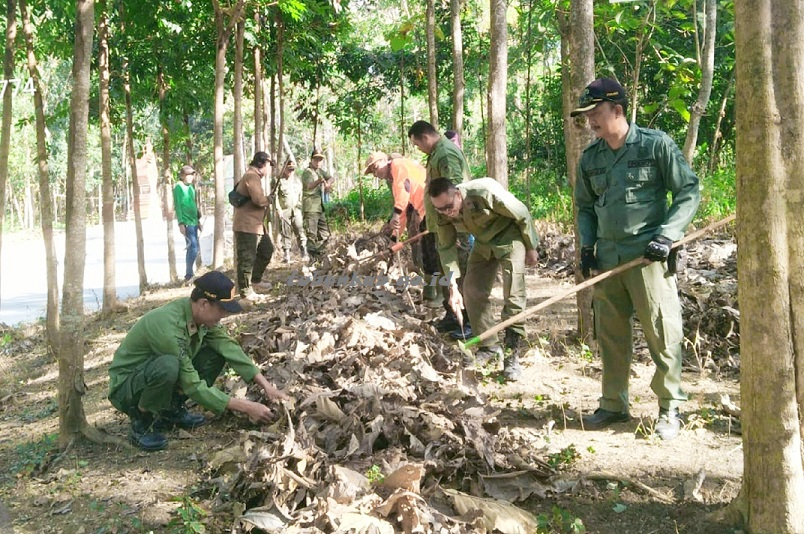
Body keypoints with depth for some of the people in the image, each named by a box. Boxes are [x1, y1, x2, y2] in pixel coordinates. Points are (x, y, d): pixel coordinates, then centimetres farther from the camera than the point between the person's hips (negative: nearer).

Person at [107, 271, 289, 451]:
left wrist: (266, 385, -18)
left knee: (215, 353, -7)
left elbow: (230, 348, -9)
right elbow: (193, 386, -29)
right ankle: (141, 422, -12)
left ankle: (172, 410, 5)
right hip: (126, 387, -8)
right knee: (168, 366, -38)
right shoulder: (169, 326, -33)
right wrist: (246, 407, -28)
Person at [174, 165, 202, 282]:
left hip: (194, 222, 8)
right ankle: (188, 275, -7)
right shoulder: (178, 187, -6)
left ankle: (189, 275, 15)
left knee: (192, 248, 9)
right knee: (193, 248, -13)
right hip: (186, 222, -8)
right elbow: (177, 206, -10)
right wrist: (181, 223, -16)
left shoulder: (191, 187, 16)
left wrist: (199, 221, 20)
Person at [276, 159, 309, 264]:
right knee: (286, 233, 0)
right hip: (284, 211, -2)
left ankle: (304, 254, -7)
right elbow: (275, 195, -2)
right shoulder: (280, 180, 1)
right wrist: (278, 209, -8)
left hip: (296, 209, 3)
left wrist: (301, 207, 8)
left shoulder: (297, 180, 15)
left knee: (300, 231, -7)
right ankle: (287, 256, 4)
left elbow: (301, 195, 18)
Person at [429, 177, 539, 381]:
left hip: (510, 236, -6)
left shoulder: (485, 193, -36)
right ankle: (489, 346, 16)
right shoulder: (442, 214, -19)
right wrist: (453, 286, -19)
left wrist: (531, 248, -10)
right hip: (483, 244, 6)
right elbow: (446, 247, -10)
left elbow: (522, 215, -22)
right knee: (472, 292, 1)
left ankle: (512, 355, -9)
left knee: (513, 295, -15)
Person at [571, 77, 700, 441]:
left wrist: (666, 236, -13)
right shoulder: (590, 158, 10)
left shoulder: (655, 144, -5)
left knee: (662, 333, -2)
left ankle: (669, 408, 12)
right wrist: (587, 244, 7)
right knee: (610, 335, 10)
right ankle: (614, 405, 23)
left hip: (647, 256, -5)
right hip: (606, 258, 5)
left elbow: (689, 192, -4)